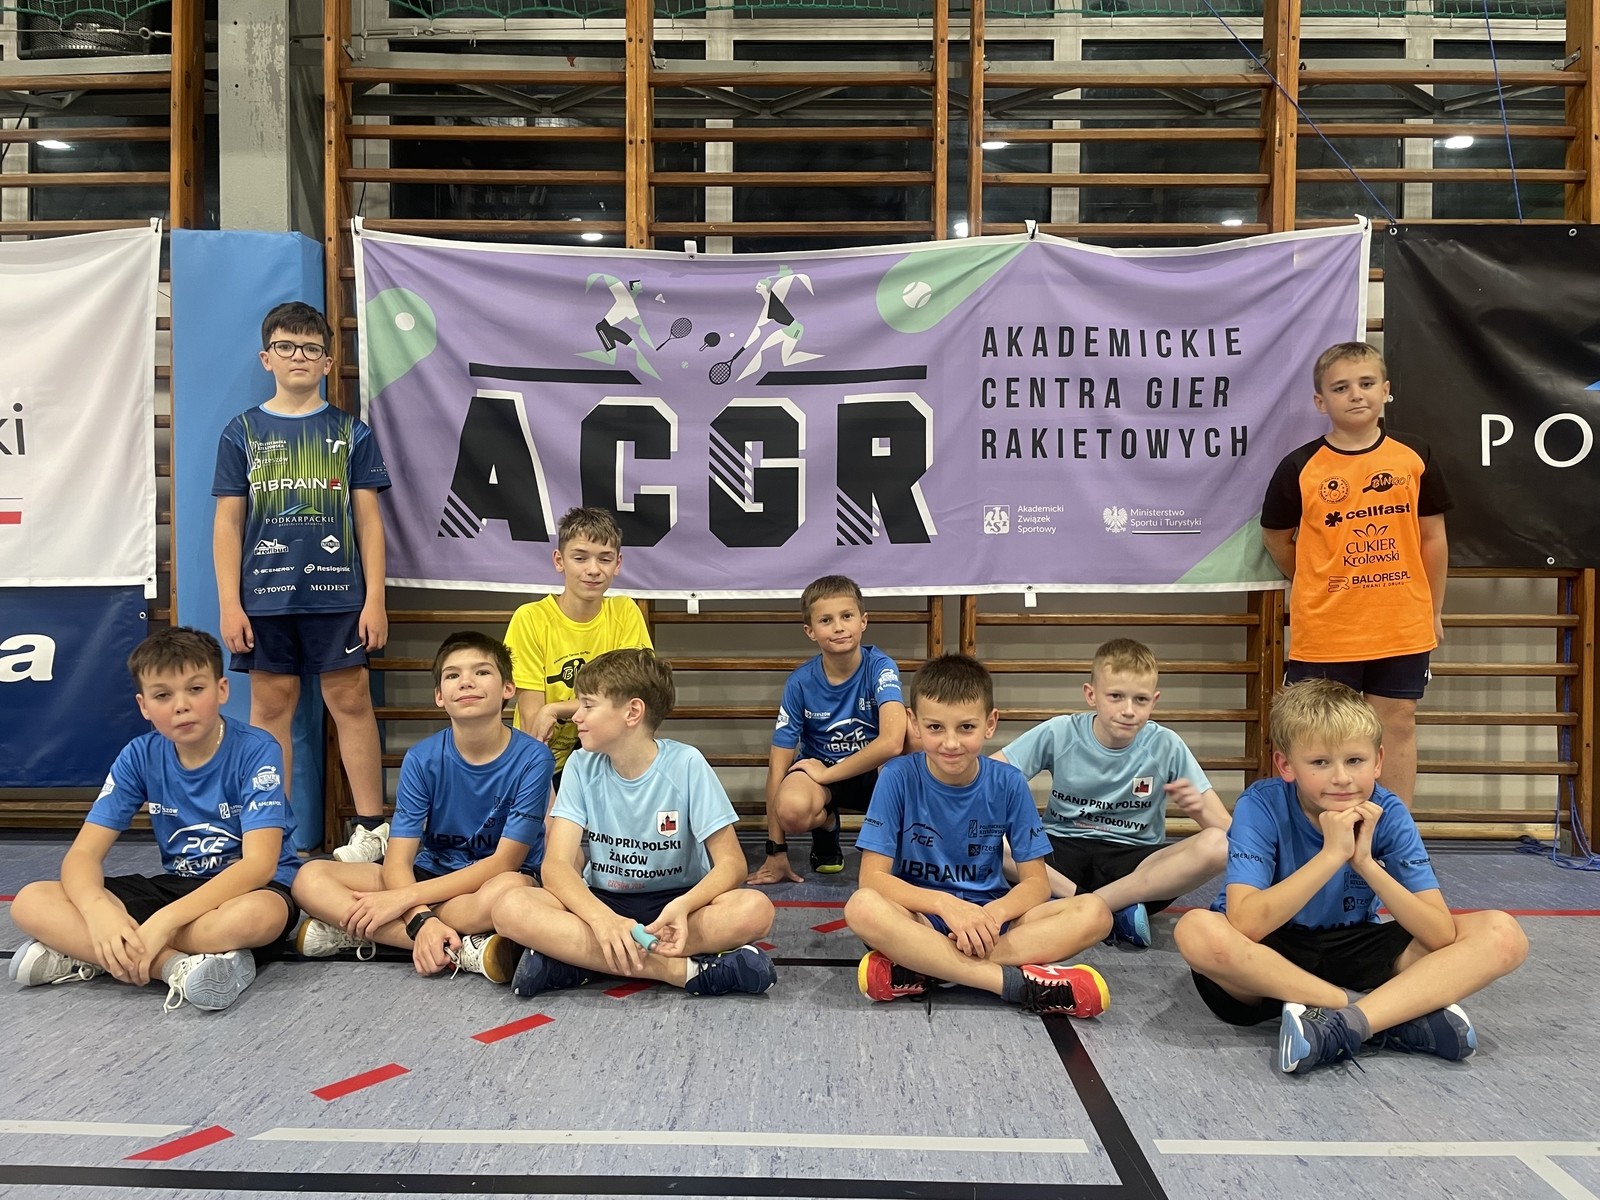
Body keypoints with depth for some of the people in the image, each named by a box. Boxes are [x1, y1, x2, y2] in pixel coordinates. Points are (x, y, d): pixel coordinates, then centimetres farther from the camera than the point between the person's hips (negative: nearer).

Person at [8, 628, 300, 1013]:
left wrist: (164, 922, -36)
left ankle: (82, 954, -23)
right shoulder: (139, 757, -4)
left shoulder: (256, 751, -17)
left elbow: (259, 863, -26)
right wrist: (98, 910, -32)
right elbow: (83, 853, -8)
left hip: (244, 888, -4)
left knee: (260, 915, -41)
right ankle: (177, 966, -28)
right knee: (31, 903, -14)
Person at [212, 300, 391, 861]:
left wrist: (374, 598, -2)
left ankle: (371, 826, 9)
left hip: (337, 594, -1)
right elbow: (228, 522, 6)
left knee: (351, 701, 1)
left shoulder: (350, 431, 6)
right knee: (270, 706, 6)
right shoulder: (243, 432, 7)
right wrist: (230, 604, -1)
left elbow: (368, 519, 4)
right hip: (265, 597, 1)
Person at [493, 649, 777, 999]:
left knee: (754, 910, -32)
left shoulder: (686, 764, -12)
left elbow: (731, 862, -14)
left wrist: (683, 905, -36)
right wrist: (602, 918, -36)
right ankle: (682, 970, -30)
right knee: (512, 908, -27)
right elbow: (557, 864, -14)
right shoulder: (581, 766, -6)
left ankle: (574, 957, -26)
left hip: (674, 902, -1)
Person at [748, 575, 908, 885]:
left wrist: (827, 773, -24)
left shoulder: (880, 667, -20)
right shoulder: (801, 682, -15)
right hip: (818, 768, 1)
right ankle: (827, 824, 5)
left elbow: (892, 742, -35)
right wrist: (776, 852, -14)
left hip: (875, 772, 0)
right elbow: (779, 764, -13)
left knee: (911, 727, -34)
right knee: (792, 808, -36)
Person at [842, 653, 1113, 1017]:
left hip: (990, 917, 3)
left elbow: (1035, 882, -4)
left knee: (1095, 913, -22)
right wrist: (946, 904, -29)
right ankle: (1017, 982, -31)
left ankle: (920, 968, -27)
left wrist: (992, 914, -25)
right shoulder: (899, 777, -10)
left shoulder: (1008, 783, -5)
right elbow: (873, 877, -13)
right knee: (862, 908, -35)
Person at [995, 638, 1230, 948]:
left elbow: (1227, 829, -4)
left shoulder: (1166, 746, -6)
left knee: (1216, 846, -29)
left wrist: (1199, 809, -27)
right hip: (1061, 853, 0)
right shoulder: (1059, 733, -6)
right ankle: (1112, 909, -24)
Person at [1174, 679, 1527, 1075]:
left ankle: (1343, 1024, -30)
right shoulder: (1261, 806, -18)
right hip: (1272, 956, -3)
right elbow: (1244, 924, -31)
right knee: (1197, 930, -37)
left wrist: (1366, 863, -28)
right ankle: (1400, 1014, -26)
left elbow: (1443, 935, -16)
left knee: (1503, 935, -15)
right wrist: (1332, 854, -33)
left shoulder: (1387, 813, -10)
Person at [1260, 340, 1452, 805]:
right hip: (1323, 631, -2)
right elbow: (1276, 538, 6)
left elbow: (1433, 537, 7)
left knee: (1398, 724, 11)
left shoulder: (1414, 457, 0)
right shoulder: (1300, 468, -7)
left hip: (1403, 627, 2)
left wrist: (1434, 610, 9)